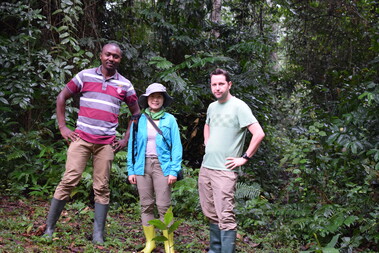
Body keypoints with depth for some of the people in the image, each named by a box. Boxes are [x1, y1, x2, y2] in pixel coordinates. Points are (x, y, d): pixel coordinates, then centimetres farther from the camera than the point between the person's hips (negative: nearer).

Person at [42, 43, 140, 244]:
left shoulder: (125, 85, 8)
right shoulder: (85, 75, 5)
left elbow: (136, 113, 16)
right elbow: (62, 97, 9)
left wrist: (126, 140, 9)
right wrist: (62, 127, 2)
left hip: (106, 143, 1)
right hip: (81, 138, -1)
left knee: (102, 187, 2)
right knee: (69, 181, -6)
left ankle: (98, 235, 9)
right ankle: (49, 229, 4)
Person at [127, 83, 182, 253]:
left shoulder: (169, 119, 2)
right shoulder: (138, 120, 7)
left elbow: (176, 146, 0)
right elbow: (132, 146, 9)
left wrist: (174, 170, -8)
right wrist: (131, 170, 3)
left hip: (162, 165, -2)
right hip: (142, 166, 3)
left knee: (164, 206, -3)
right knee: (146, 205, 7)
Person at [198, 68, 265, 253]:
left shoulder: (238, 106, -10)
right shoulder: (212, 107, 12)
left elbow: (259, 134, -17)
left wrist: (244, 158, -14)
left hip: (224, 170, -7)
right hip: (205, 168, 7)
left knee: (225, 216, -8)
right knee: (211, 214, 16)